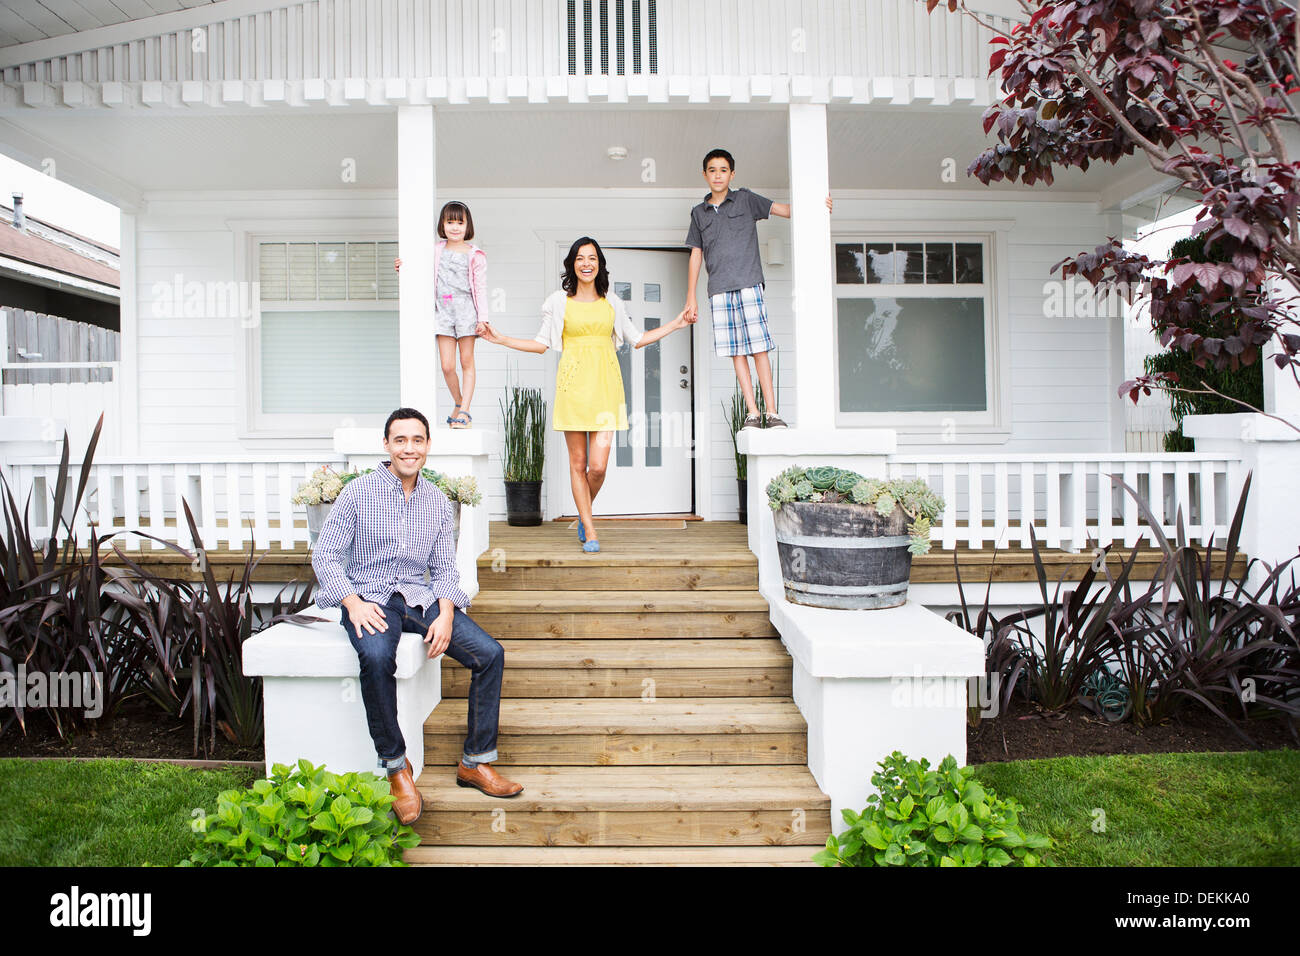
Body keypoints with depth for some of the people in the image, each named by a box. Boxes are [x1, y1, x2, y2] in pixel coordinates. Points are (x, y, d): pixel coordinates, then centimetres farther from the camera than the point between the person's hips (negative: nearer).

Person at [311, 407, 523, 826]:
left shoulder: (437, 501, 10)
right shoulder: (358, 492, 0)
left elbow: (444, 568, 10)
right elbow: (325, 556, -2)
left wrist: (446, 615, -9)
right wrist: (353, 602, -19)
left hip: (419, 597, 4)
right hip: (370, 598, -4)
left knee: (490, 654, -15)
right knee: (377, 657, -37)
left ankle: (475, 762, 0)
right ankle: (397, 768, -18)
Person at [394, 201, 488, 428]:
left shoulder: (474, 255, 1)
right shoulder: (435, 251, 9)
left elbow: (480, 288, 0)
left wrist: (482, 318, -6)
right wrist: (402, 268, 0)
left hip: (466, 309, -2)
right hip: (443, 311, 2)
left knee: (467, 361, 1)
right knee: (447, 366, -2)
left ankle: (464, 411, 4)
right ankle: (458, 404, 19)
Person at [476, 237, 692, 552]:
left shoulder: (611, 302, 13)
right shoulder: (559, 301, 9)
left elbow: (637, 339, 20)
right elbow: (542, 344, 13)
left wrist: (675, 324, 18)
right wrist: (499, 339, 6)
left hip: (605, 385, 1)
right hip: (573, 385, -1)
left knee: (598, 466, -7)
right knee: (578, 462, 1)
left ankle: (584, 512, 24)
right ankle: (589, 532, 14)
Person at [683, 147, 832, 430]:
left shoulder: (745, 199, 10)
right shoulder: (699, 212, 17)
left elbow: (780, 209, 0)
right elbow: (696, 255, 18)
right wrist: (691, 297, 12)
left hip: (748, 283, -3)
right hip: (719, 290, 3)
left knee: (759, 348, -8)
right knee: (737, 352, -1)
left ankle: (772, 412, -6)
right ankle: (752, 414, 1)